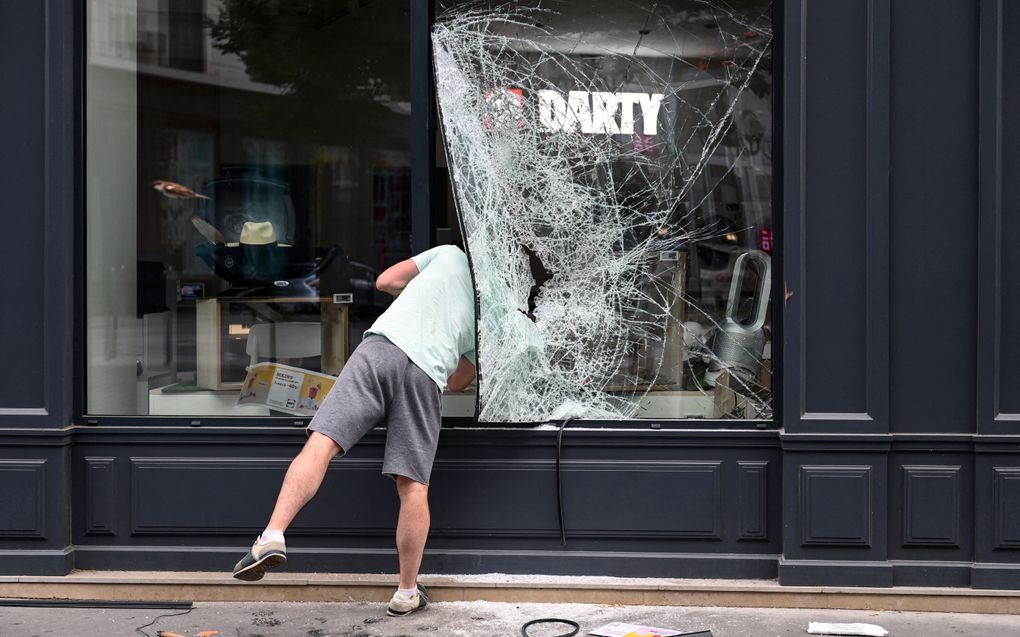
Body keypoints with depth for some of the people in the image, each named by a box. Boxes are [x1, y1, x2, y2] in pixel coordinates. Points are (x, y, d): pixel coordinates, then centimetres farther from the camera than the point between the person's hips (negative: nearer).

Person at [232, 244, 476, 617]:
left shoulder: (451, 254, 26)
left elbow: (385, 281, 24)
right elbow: (458, 381, 31)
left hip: (383, 343, -1)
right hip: (427, 375, 1)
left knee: (322, 443, -10)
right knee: (413, 486, 6)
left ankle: (274, 534, -27)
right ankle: (407, 593, 12)